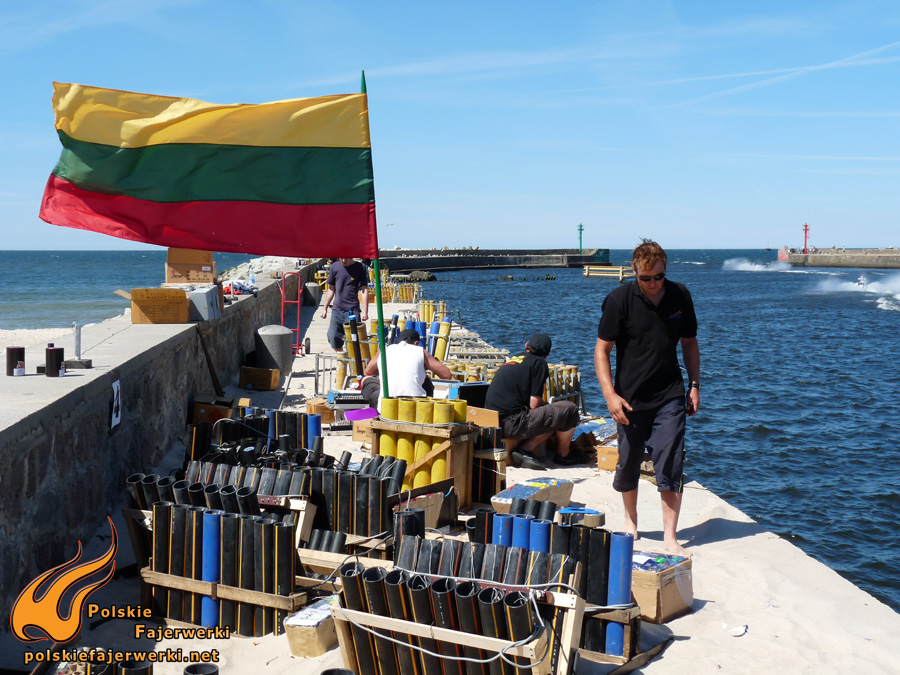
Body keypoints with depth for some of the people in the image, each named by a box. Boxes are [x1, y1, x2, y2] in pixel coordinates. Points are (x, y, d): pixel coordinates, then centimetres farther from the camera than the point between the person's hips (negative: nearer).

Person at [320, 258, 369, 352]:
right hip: (337, 309, 3)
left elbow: (365, 289, -4)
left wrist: (365, 311, -10)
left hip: (352, 310, -3)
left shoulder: (360, 268, -4)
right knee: (333, 338, 2)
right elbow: (331, 289, 14)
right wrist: (325, 308, 14)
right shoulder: (335, 267, 5)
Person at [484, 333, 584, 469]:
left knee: (555, 418, 20)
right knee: (569, 410, 0)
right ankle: (564, 455, 19)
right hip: (512, 424, -9)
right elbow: (534, 404, -7)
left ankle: (525, 449, 4)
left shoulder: (513, 360, 21)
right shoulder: (539, 363, -2)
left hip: (495, 422, 9)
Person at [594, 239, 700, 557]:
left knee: (670, 465, -6)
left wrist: (694, 385, 9)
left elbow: (689, 342, 14)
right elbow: (601, 350, -6)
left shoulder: (680, 296, 1)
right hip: (630, 397, -1)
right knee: (628, 464, 11)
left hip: (670, 395, 1)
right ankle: (630, 520, 36)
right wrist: (610, 394, -15)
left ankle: (670, 537, 1)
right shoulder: (619, 299, -8)